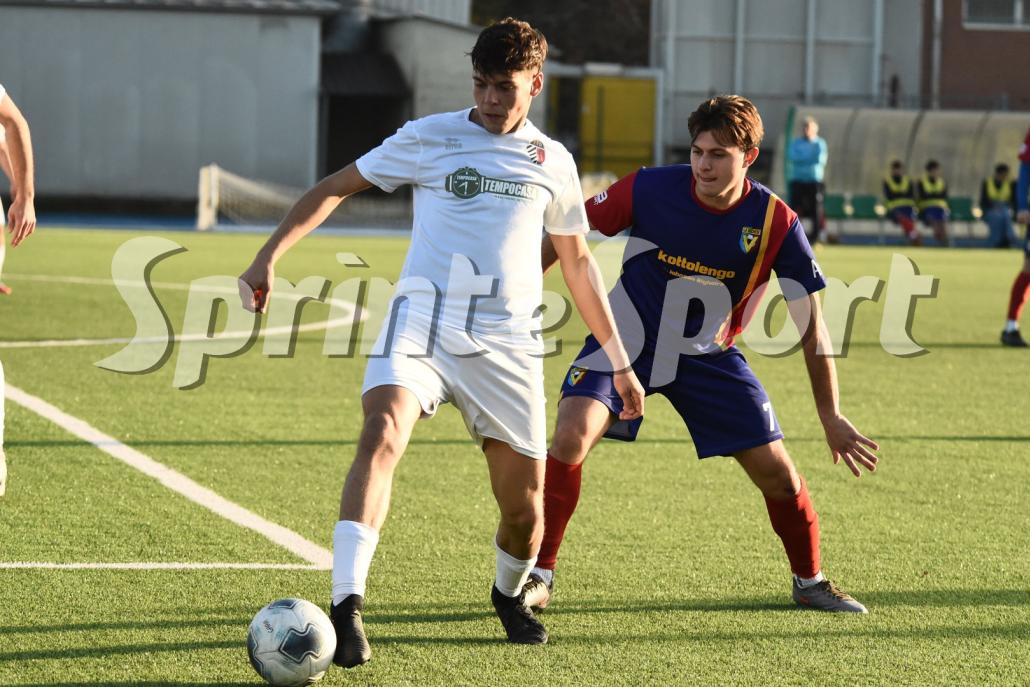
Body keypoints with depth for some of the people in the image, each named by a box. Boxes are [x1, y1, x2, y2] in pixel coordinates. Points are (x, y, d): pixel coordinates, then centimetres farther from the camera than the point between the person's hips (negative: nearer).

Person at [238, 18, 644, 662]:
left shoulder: (553, 162, 11)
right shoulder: (430, 137, 2)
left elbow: (577, 260, 21)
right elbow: (336, 187, 6)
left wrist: (620, 360, 21)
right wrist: (270, 254, -7)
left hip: (508, 343, 3)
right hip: (423, 321, -2)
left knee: (525, 506, 3)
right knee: (382, 434, -30)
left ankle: (510, 595, 37)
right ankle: (347, 604, -34)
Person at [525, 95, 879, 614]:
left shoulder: (776, 223, -18)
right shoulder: (650, 189, -21)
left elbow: (811, 324, -10)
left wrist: (831, 417, -10)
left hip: (708, 355, 1)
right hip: (627, 338, -1)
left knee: (776, 470, -3)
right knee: (571, 437, -24)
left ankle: (809, 581, 24)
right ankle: (538, 576, -8)